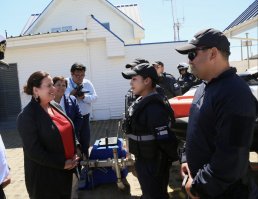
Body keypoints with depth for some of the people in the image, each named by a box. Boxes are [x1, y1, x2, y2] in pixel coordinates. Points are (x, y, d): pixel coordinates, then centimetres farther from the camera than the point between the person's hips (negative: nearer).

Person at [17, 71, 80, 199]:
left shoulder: (55, 106, 5)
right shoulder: (27, 116, -19)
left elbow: (69, 130, 14)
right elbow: (33, 150, -22)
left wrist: (75, 152, 1)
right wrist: (61, 163, -18)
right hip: (44, 175, -7)